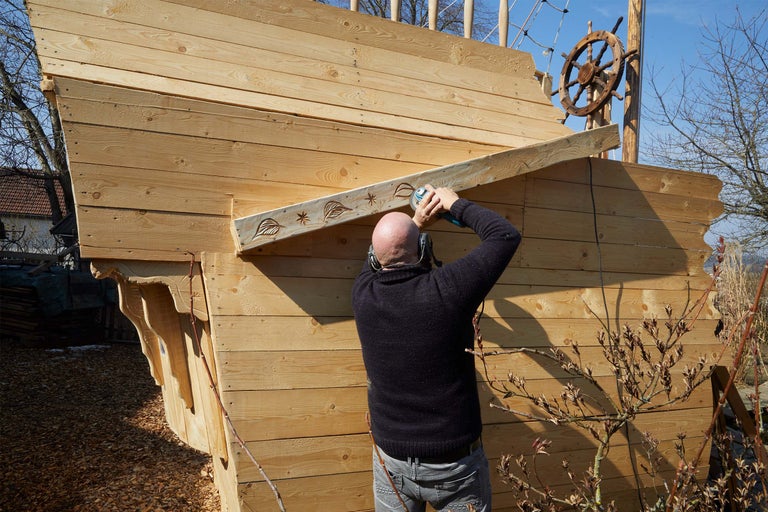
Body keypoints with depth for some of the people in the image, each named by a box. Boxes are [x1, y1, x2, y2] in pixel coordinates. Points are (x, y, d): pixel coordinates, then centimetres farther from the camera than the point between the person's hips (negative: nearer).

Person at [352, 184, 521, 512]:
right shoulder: (446, 289, -22)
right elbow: (506, 236, -9)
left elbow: (376, 260, 14)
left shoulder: (363, 295, -11)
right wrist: (456, 204, 1)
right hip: (455, 463, -3)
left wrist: (414, 222, 12)